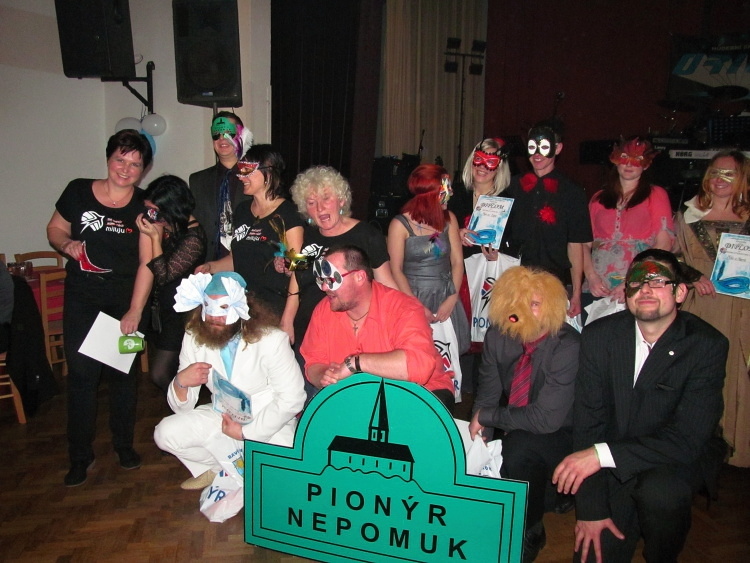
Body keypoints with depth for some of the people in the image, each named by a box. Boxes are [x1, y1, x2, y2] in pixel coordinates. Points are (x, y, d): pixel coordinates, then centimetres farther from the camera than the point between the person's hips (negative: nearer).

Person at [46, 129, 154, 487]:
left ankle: (124, 444, 29)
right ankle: (80, 455, 18)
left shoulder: (145, 207, -6)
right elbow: (54, 229, 13)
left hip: (125, 300, -1)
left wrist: (135, 312, -15)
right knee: (81, 373, 1)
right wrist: (67, 244, -11)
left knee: (122, 373, 9)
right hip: (81, 300, 1)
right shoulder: (79, 192, -1)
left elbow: (147, 263, -9)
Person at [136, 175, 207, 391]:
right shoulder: (165, 227, -1)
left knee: (160, 375, -3)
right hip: (159, 309, 8)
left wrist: (155, 237, -24)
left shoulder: (193, 238, -22)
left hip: (180, 315, -8)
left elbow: (164, 275, -21)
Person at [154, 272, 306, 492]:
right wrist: (180, 382, -25)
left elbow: (291, 398, -21)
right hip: (222, 418, 4)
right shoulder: (194, 339, -6)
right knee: (166, 433, -14)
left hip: (268, 425, -4)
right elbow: (182, 408, -2)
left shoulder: (270, 340, -21)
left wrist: (246, 432, -19)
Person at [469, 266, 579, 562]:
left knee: (518, 447, -33)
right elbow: (487, 393, 2)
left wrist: (486, 416, -18)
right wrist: (481, 437, -15)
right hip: (512, 432, 5)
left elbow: (546, 419, -27)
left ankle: (529, 536, -6)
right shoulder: (498, 336, -8)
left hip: (559, 437, -5)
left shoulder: (568, 347, -26)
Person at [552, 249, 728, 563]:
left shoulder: (707, 345, -15)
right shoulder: (598, 336, -7)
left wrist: (602, 454, -31)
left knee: (659, 492, -33)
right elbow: (588, 422, -7)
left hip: (674, 461, -2)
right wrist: (591, 509, -11)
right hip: (610, 470, 2)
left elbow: (689, 439, -21)